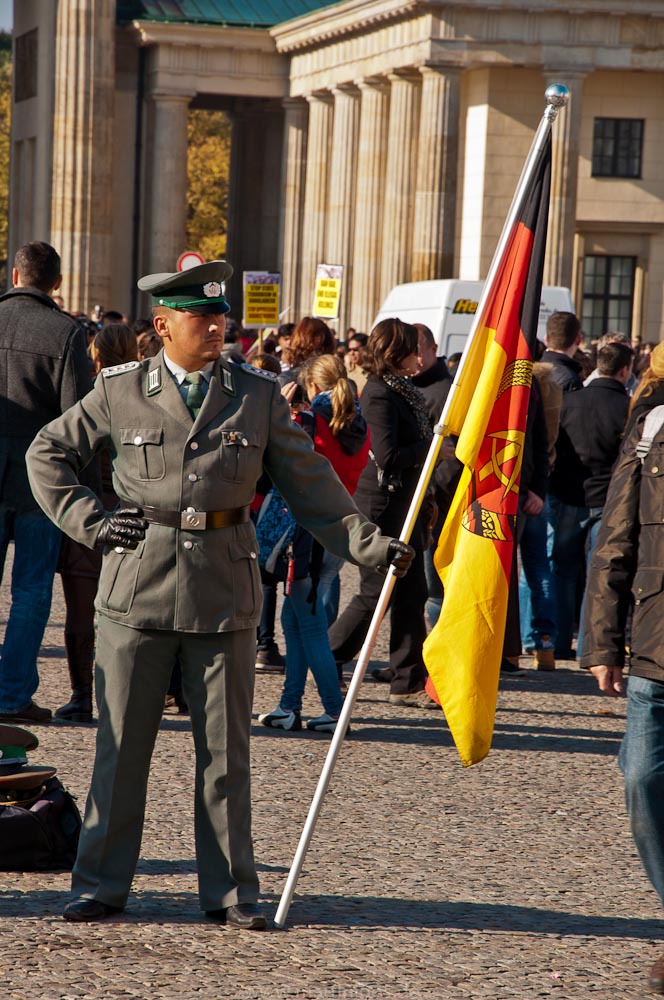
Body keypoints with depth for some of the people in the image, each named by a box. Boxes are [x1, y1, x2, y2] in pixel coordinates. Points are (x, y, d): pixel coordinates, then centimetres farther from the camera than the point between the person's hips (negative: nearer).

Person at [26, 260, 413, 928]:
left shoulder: (259, 397, 5)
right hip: (138, 585, -1)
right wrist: (88, 521, 2)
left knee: (224, 749, 5)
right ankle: (100, 885, 13)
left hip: (224, 590, 1)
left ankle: (230, 892, 13)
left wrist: (369, 545, 1)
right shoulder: (121, 392, 3)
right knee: (121, 743, 4)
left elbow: (310, 485, 9)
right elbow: (48, 453, 13)